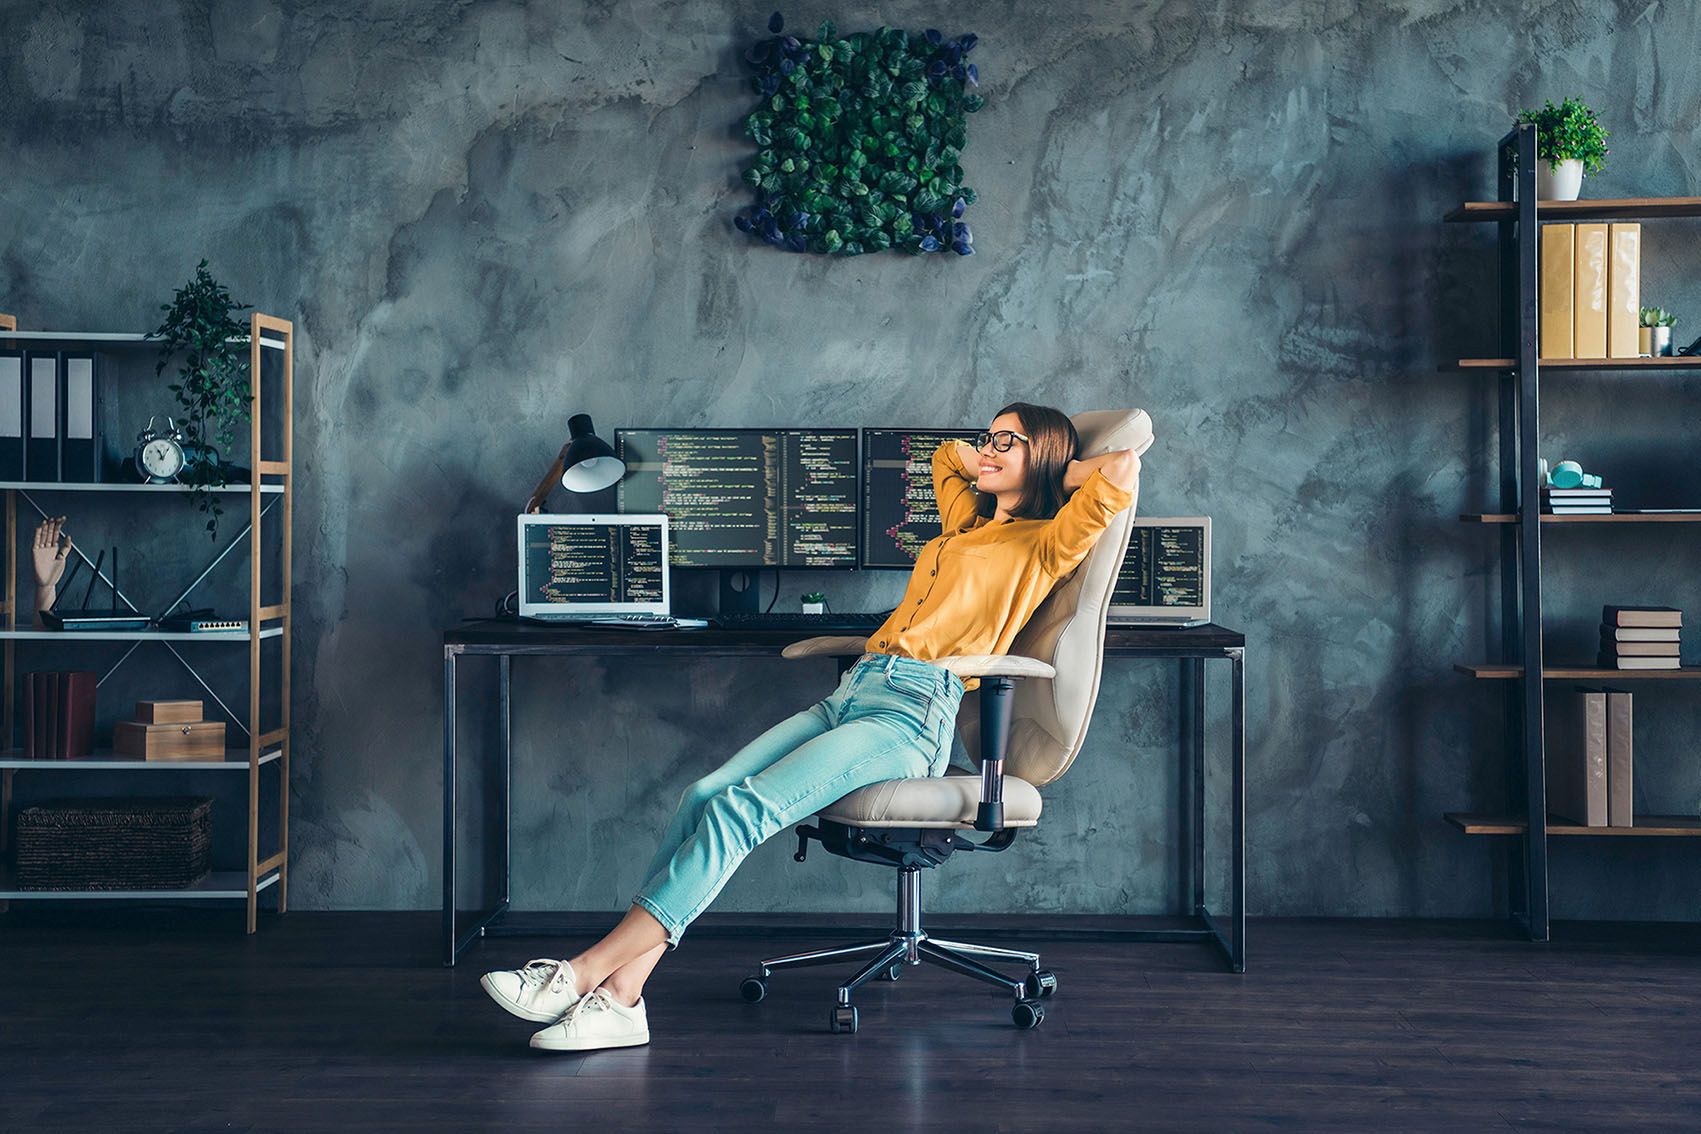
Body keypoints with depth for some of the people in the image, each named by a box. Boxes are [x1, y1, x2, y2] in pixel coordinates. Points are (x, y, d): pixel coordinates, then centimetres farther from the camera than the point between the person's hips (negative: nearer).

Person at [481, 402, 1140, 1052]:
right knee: (704, 796, -16)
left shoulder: (1044, 543, 9)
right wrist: (987, 467, 37)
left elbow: (1121, 469, -6)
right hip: (851, 695, 8)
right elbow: (947, 455, 51)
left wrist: (1058, 475, 10)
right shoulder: (967, 525, 30)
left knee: (739, 809, -25)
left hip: (914, 713, -8)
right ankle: (621, 996, -23)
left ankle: (584, 972, -27)